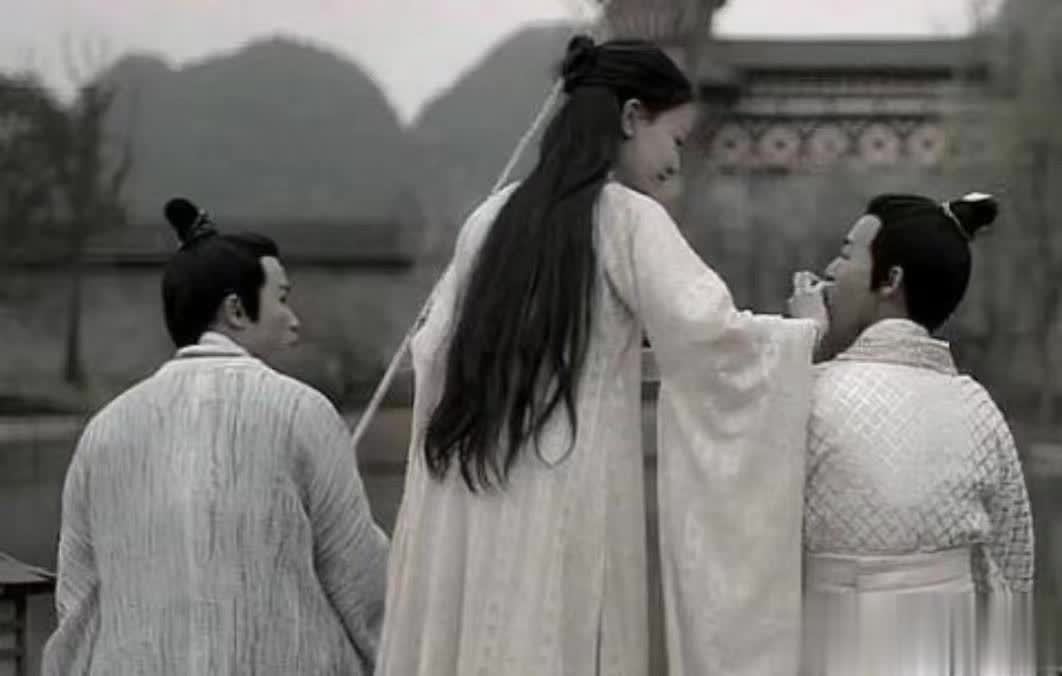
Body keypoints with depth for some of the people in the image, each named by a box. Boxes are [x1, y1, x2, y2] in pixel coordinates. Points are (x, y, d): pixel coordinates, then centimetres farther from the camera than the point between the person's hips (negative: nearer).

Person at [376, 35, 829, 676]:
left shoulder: (494, 215, 12)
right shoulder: (630, 217, -5)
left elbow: (432, 351, 14)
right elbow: (707, 332, -16)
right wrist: (805, 327, 0)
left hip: (467, 502, 6)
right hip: (568, 499, -6)